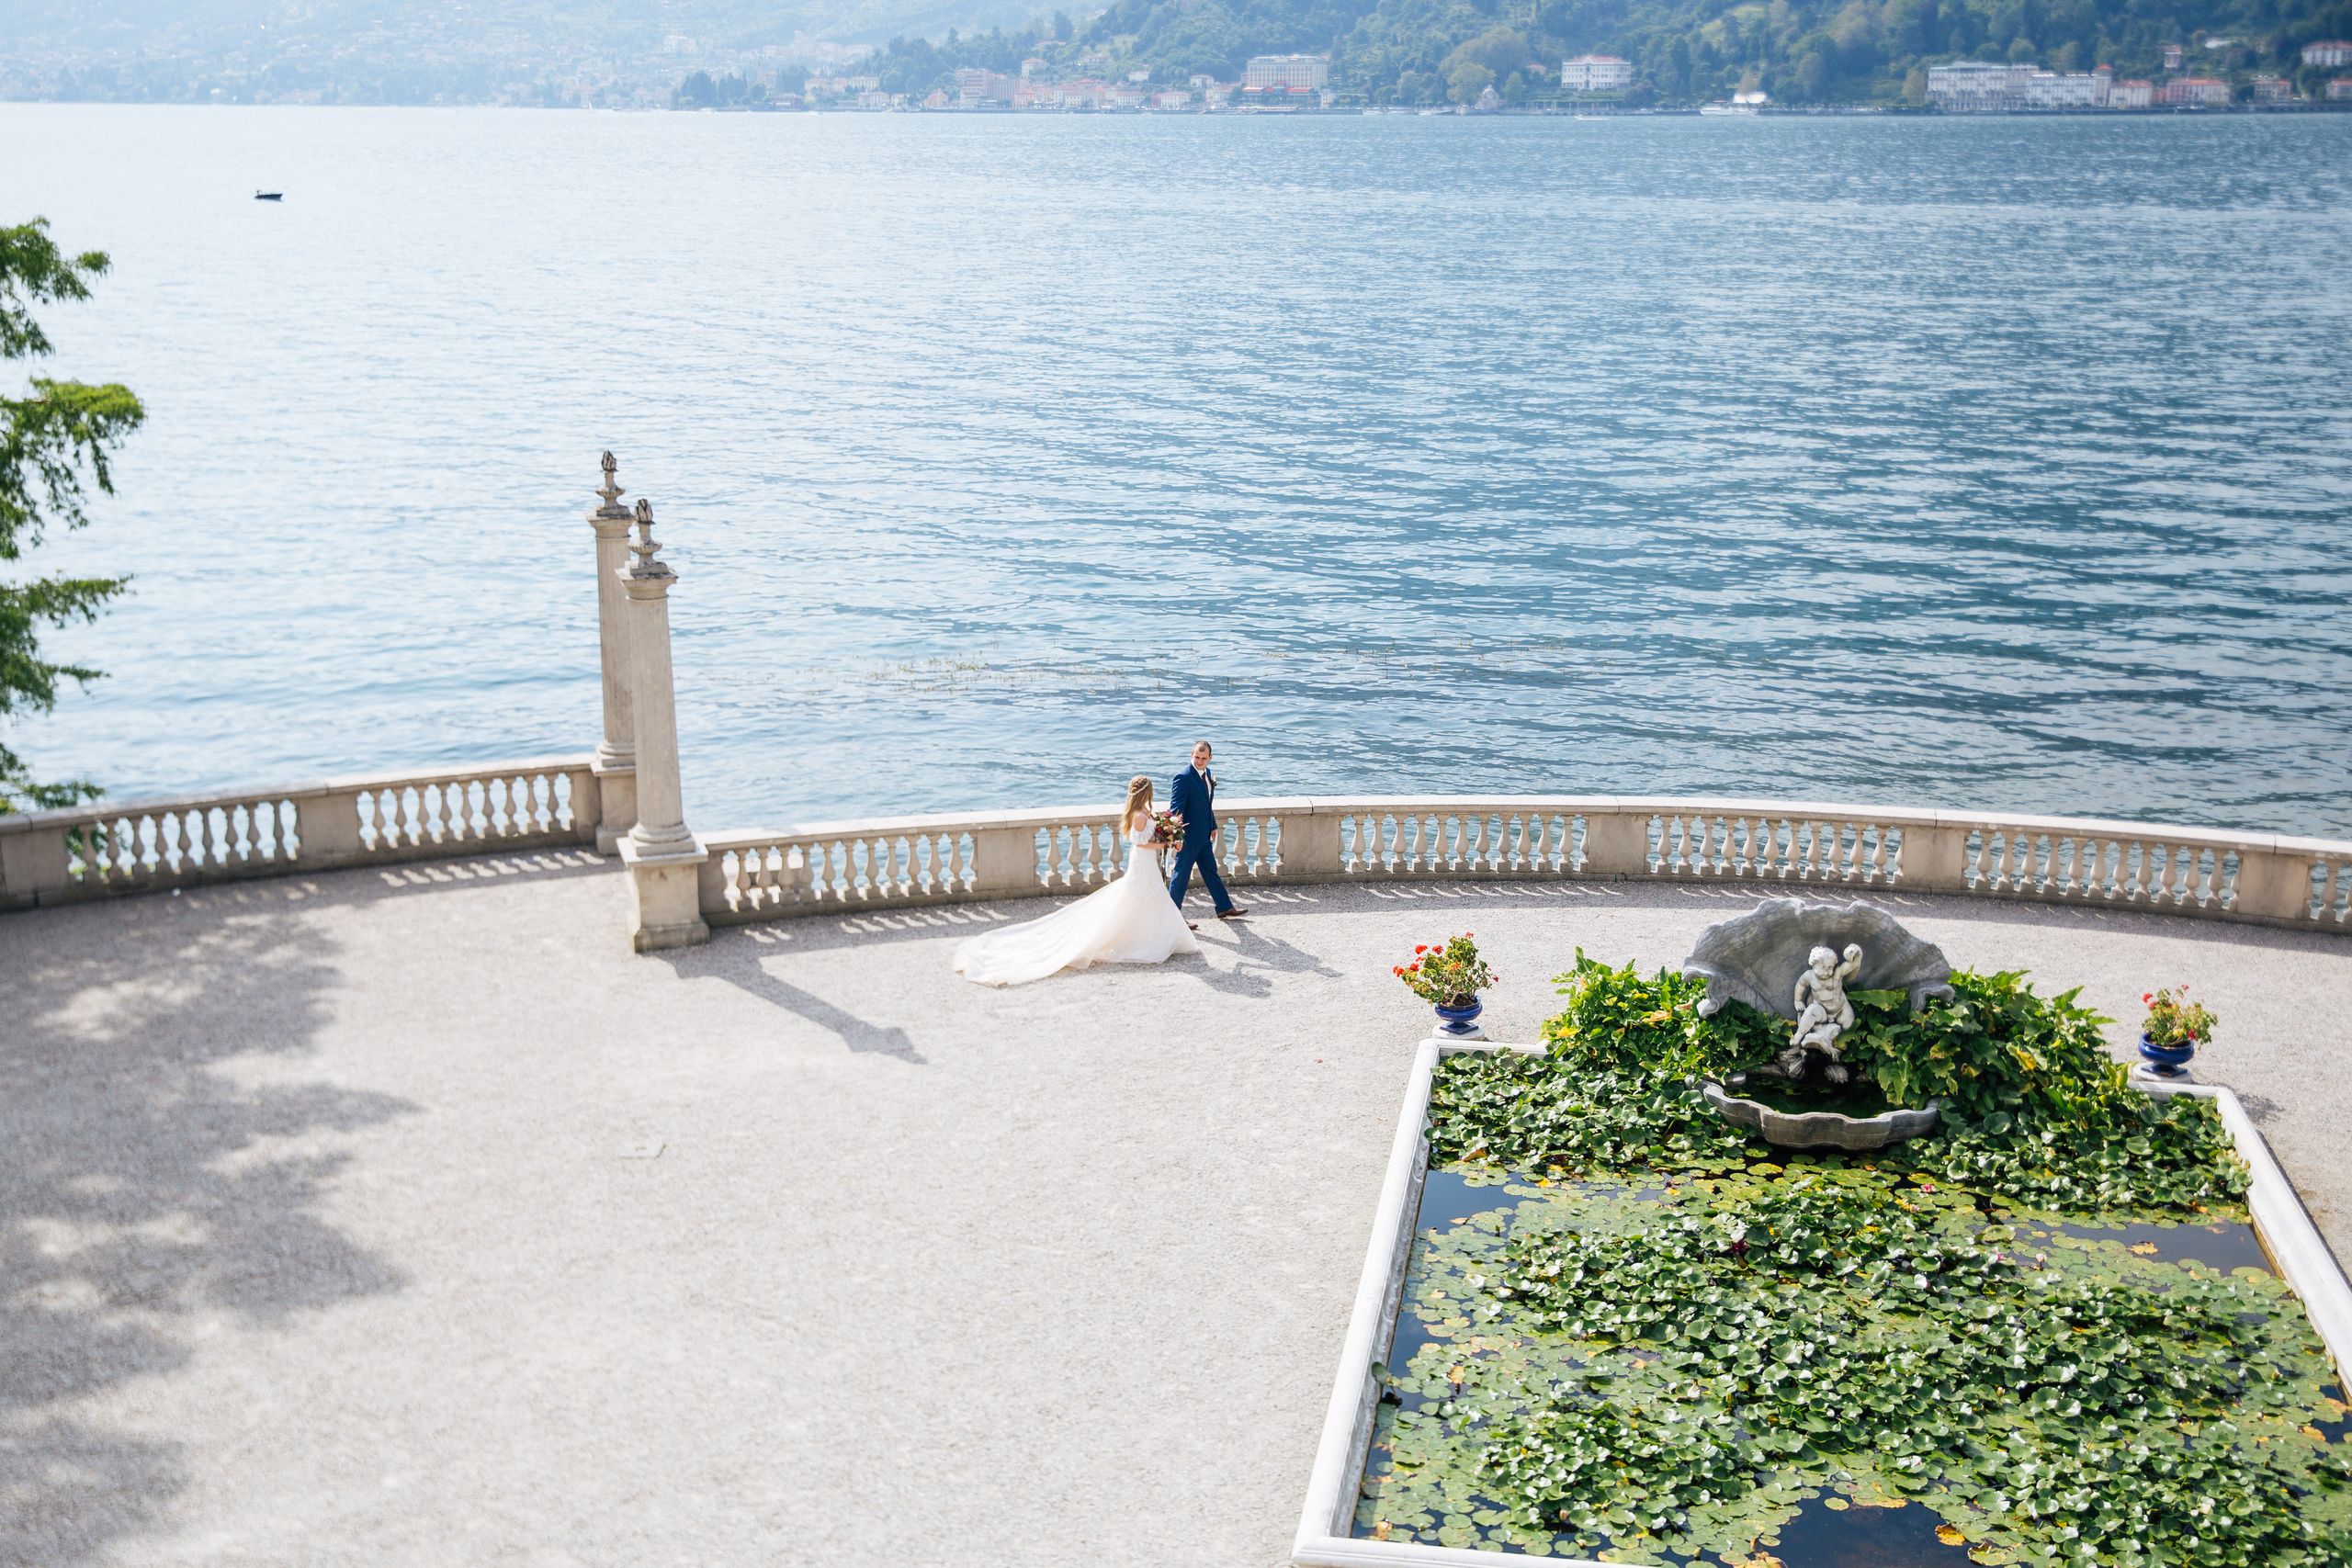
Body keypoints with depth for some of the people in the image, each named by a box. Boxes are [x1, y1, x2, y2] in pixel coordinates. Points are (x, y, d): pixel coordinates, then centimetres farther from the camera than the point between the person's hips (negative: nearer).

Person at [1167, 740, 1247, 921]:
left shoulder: (1207, 773, 8)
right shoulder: (1183, 778, -19)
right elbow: (1176, 808, -25)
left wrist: (1213, 826, 24)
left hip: (1204, 837, 8)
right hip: (1189, 837, -8)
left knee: (1211, 872, 19)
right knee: (1181, 875, 1)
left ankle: (1224, 908, 30)